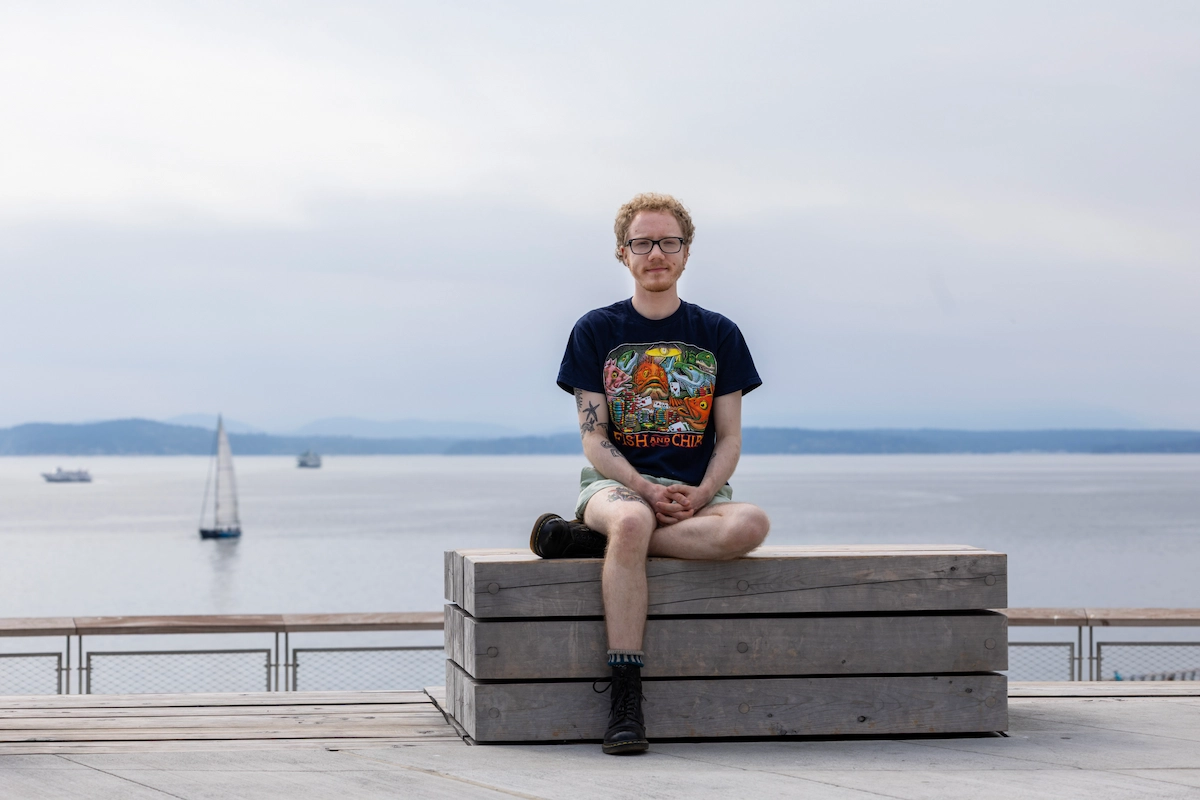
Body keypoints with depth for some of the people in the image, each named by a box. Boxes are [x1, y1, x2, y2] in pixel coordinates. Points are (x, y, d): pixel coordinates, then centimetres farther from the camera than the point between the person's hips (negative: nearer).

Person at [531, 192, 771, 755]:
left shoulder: (718, 334, 12)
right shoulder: (596, 331, 7)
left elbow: (729, 439, 8)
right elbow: (594, 438, 1)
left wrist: (699, 494, -13)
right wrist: (647, 490, -17)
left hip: (698, 492, 2)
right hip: (615, 482, -2)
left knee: (751, 524, -34)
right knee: (631, 521, -40)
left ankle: (587, 539, -24)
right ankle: (624, 703, -40)